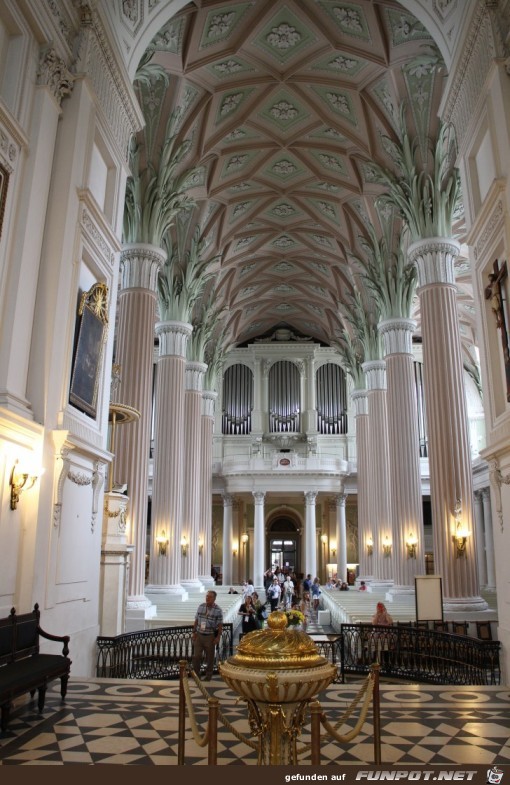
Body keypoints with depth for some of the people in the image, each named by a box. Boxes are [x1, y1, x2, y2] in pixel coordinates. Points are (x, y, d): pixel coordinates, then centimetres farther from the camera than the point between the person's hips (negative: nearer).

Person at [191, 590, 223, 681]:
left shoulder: (218, 610, -10)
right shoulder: (200, 607, 1)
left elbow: (220, 625, -7)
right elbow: (196, 620, 8)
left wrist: (218, 637, -11)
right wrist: (194, 632, 5)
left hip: (210, 636, -3)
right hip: (199, 635, 3)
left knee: (209, 657, 8)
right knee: (196, 655, 4)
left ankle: (208, 675, 22)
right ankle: (195, 674, 19)